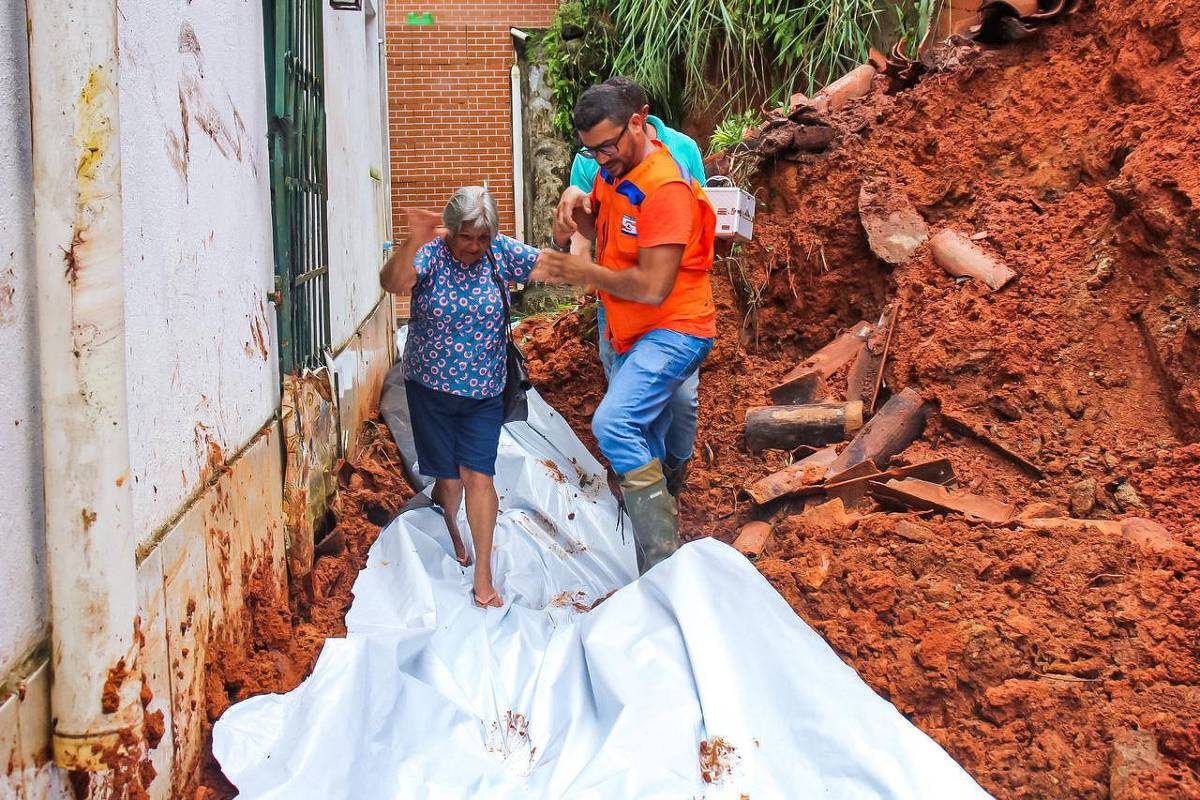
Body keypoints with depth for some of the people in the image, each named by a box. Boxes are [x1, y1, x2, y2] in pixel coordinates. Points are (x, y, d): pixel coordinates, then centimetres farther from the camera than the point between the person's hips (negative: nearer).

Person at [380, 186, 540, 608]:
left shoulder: (500, 252, -5)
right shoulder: (429, 253, -14)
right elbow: (393, 282, -34)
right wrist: (413, 244, -54)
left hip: (483, 391, 1)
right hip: (431, 387, -1)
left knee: (478, 475, -5)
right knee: (448, 477, 8)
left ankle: (483, 580, 3)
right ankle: (450, 532, 42)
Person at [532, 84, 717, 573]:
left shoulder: (665, 189, -22)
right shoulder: (612, 172, 7)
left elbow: (653, 287, -27)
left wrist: (586, 273, -14)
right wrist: (573, 207, 0)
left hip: (672, 332, -10)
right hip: (632, 334, 10)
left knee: (613, 425, -27)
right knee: (645, 449, 15)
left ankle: (664, 557, -23)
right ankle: (655, 573, 27)